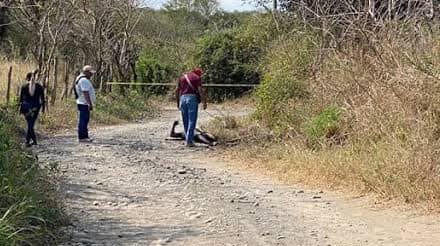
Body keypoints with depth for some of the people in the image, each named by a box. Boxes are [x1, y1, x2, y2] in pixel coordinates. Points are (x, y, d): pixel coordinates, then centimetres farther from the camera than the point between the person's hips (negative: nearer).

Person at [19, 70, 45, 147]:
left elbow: (21, 98, 0)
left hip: (26, 107, 0)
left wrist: (20, 109, 7)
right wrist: (43, 107, 10)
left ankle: (34, 140, 12)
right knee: (31, 124, 5)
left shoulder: (24, 86, -2)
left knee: (30, 124, 13)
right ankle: (27, 141, -2)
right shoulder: (39, 86, 0)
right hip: (35, 107, 0)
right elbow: (42, 98, 1)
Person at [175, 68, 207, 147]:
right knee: (192, 121, -2)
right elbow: (200, 90, -9)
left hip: (183, 98, 4)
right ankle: (189, 141, -7)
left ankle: (187, 139, 17)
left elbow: (177, 90, 12)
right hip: (192, 98, -4)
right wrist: (204, 102, -8)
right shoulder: (197, 78, 2)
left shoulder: (182, 77, 16)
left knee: (185, 121, 13)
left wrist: (177, 102, 17)